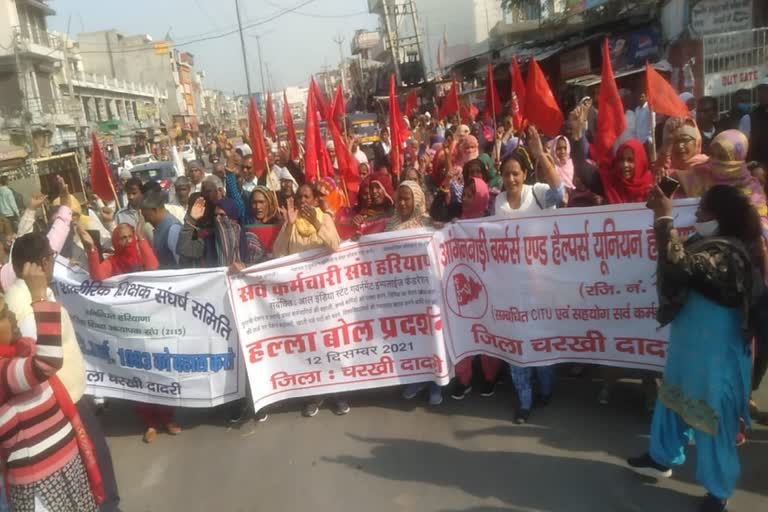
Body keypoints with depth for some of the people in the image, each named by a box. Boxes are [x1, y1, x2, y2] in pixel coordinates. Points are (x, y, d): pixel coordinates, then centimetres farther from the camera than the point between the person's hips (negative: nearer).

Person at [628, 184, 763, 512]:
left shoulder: (727, 253, -26)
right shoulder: (710, 244, 6)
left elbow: (681, 265, -42)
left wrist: (664, 218, -36)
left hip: (715, 355, -10)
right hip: (690, 346, 10)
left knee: (712, 417, 7)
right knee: (673, 401, 23)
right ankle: (662, 458, 43)